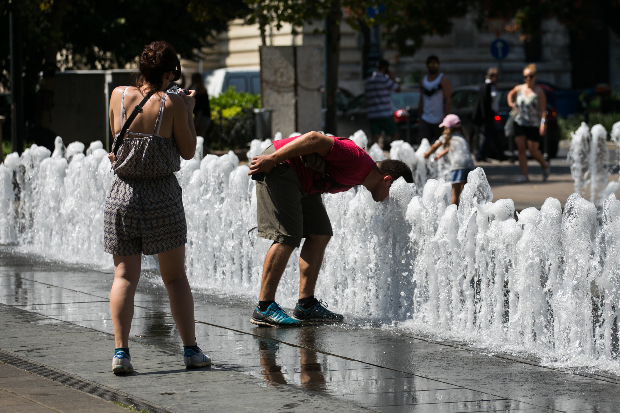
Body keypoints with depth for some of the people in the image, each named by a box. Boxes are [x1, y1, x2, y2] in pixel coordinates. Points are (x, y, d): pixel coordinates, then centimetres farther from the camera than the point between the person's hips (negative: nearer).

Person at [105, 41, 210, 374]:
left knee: (124, 275, 3)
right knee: (175, 277, 9)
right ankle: (190, 349, 12)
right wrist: (188, 112, 8)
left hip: (123, 194, 2)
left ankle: (121, 350, -9)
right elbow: (188, 152, -1)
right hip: (162, 195, -2)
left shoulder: (118, 95, 0)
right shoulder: (172, 103, -9)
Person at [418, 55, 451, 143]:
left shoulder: (443, 80, -1)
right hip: (425, 120, 4)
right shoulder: (423, 81, 16)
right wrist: (419, 118, 14)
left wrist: (445, 117, -19)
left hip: (439, 120, -4)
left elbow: (449, 100, -9)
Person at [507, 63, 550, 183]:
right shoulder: (519, 89, 6)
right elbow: (510, 94, 29)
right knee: (521, 149, -3)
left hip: (534, 125, -4)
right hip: (520, 123, 4)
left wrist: (543, 122, -20)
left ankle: (545, 166, 27)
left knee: (533, 151, -1)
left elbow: (543, 109, -10)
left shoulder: (539, 92, -6)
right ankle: (524, 175, -1)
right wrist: (511, 104, 12)